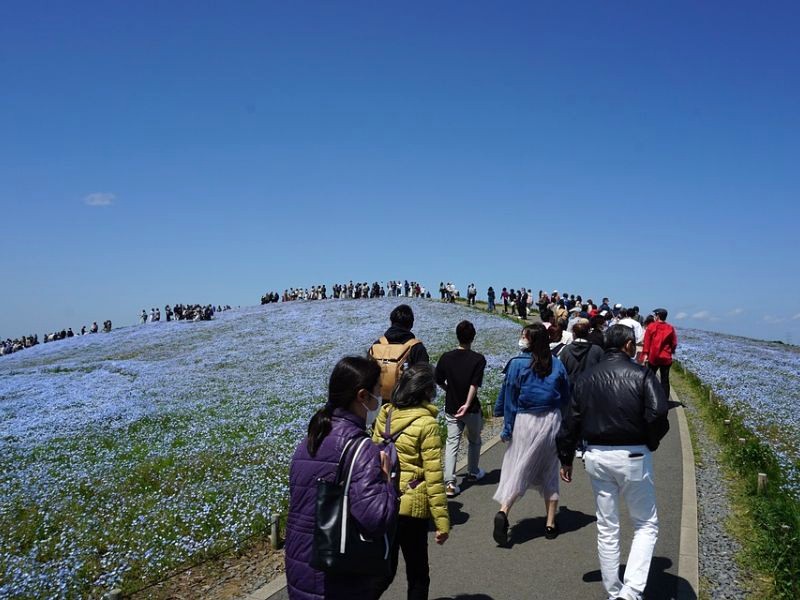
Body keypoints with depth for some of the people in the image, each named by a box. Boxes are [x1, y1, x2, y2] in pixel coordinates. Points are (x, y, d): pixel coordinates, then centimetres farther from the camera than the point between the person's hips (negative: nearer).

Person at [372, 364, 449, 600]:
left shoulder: (385, 415, 0)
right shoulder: (426, 424, -16)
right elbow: (433, 477, -15)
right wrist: (442, 521, -9)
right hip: (411, 506, -5)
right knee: (417, 574, 14)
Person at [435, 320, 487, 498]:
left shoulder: (446, 357, -5)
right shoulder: (478, 359, -12)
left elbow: (439, 381, 2)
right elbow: (475, 385, -21)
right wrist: (467, 404, -22)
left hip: (451, 408, 2)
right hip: (472, 409, -2)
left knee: (452, 443, 3)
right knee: (474, 441, 21)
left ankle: (449, 482, -8)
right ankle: (473, 472, 38)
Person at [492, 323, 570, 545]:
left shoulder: (518, 364, -9)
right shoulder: (556, 364, 1)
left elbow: (510, 398, -6)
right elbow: (566, 396, 8)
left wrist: (507, 428, -1)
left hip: (525, 421, -3)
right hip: (551, 421, 3)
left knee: (517, 469, 2)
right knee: (550, 472, 14)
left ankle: (503, 512, -19)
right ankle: (550, 524, 19)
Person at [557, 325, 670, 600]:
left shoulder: (586, 378, 4)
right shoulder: (641, 375, -8)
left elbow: (571, 422, 5)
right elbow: (658, 415, -19)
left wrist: (566, 459, 14)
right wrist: (650, 444, 0)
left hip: (597, 457, 4)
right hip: (633, 457, -4)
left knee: (607, 528, 16)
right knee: (646, 525, 12)